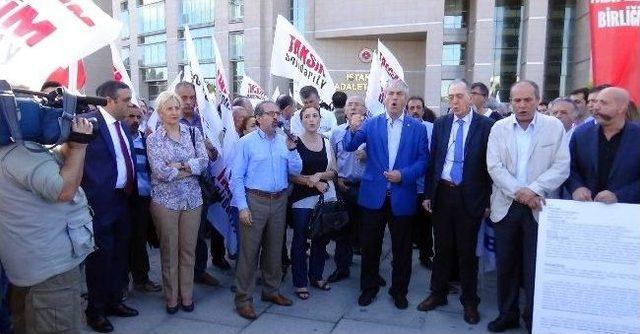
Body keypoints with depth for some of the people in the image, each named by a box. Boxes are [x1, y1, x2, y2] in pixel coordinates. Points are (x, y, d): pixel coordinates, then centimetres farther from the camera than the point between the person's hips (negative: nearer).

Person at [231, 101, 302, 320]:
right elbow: (237, 177, -7)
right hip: (254, 201, -4)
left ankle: (271, 291, 32)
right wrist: (242, 207, -12)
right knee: (249, 250, -1)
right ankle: (243, 299, 11)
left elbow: (296, 171, 3)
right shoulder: (247, 142, -5)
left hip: (279, 201, 5)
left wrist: (292, 149, -12)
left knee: (274, 249, 15)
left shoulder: (284, 141, 8)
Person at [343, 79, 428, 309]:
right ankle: (369, 288, 29)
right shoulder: (371, 124, 2)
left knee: (402, 248, 12)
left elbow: (423, 160, -1)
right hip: (374, 195, 1)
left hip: (402, 197, 0)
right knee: (369, 246, 11)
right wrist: (353, 130, -30)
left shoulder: (417, 128, 1)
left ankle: (399, 291, 30)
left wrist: (404, 175, -17)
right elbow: (349, 147, -9)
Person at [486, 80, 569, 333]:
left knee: (535, 267, 3)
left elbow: (561, 167, -6)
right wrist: (518, 191, -16)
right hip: (506, 206, 2)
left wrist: (534, 190, -18)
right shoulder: (499, 128, 4)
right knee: (505, 265, 10)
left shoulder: (554, 127, -1)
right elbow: (494, 165, -4)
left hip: (539, 208, -2)